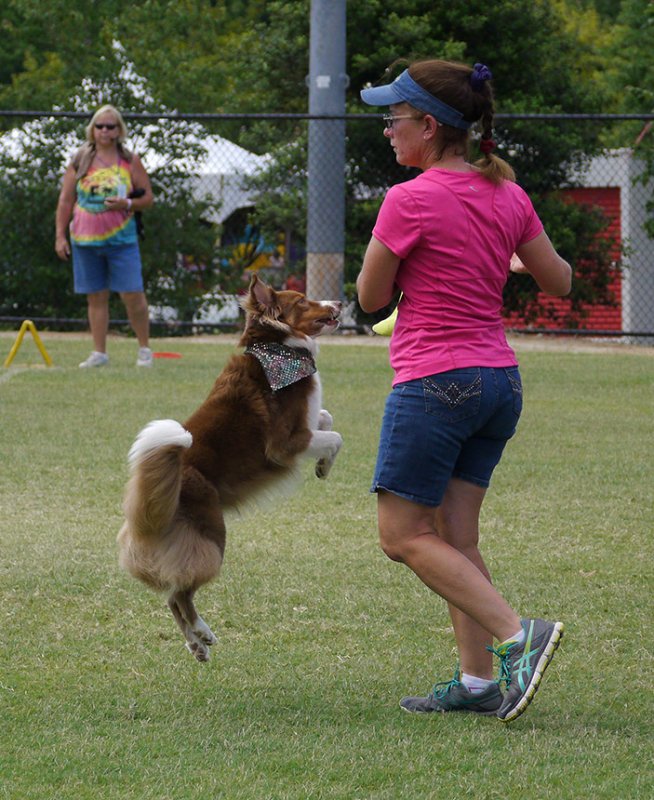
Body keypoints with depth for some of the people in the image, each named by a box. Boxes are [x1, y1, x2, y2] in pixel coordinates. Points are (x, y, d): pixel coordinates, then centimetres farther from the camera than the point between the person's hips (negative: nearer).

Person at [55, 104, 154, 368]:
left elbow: (148, 197, 6)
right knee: (96, 297, 5)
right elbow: (66, 200, 9)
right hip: (85, 239, 2)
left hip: (121, 239, -2)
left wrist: (128, 204, -14)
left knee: (132, 294, -7)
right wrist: (60, 235, 4)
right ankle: (99, 353, 11)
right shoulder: (80, 161, 6)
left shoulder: (130, 161, 4)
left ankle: (144, 349, 7)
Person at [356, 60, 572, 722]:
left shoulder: (410, 201, -14)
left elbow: (371, 297, -4)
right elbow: (558, 281, 14)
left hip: (434, 383, -8)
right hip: (499, 381, 8)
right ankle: (477, 681, 8)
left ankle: (517, 635, -13)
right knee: (455, 537, 12)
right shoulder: (507, 194, 6)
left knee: (403, 535, 0)